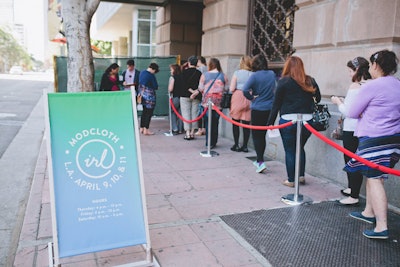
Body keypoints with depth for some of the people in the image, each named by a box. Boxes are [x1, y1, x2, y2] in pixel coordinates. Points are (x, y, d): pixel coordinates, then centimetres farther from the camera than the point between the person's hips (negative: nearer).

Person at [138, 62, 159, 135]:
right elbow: (156, 87, -12)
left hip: (142, 95, 8)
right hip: (149, 96, -8)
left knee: (144, 112, 17)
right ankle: (146, 130, 2)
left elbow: (139, 83, 15)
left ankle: (141, 128, 22)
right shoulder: (151, 75, -17)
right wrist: (153, 87, 8)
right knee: (149, 113, 0)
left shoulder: (142, 72, 6)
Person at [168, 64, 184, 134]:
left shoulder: (172, 77, -10)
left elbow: (170, 89, -14)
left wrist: (169, 92, 6)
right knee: (180, 114, 11)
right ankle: (180, 129, 16)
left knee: (173, 113, 8)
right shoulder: (182, 77, 4)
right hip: (182, 97, 5)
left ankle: (175, 129, 2)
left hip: (175, 97, -5)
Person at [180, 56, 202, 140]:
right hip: (196, 97, 2)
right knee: (194, 114, 8)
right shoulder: (199, 73, 3)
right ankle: (192, 133, 9)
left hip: (185, 96, -2)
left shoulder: (184, 72, -3)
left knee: (186, 114, 2)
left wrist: (191, 91, -14)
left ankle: (188, 133, -4)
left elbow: (184, 84, -11)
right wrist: (196, 92, -15)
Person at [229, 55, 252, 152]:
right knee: (246, 124, 8)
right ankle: (245, 146, 13)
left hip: (238, 98, -2)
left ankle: (236, 145, 11)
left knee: (236, 123, 8)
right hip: (249, 100, 2)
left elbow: (231, 89, -8)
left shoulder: (237, 73, -5)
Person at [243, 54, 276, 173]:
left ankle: (261, 162, -7)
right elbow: (276, 88, 20)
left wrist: (251, 97, -8)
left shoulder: (255, 76, -12)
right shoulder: (272, 74, 4)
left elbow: (245, 90, -23)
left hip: (257, 109, -5)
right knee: (262, 135, 16)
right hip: (270, 109, 5)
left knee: (256, 135, 3)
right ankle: (259, 160, 27)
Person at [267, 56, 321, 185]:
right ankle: (301, 176, 24)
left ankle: (291, 180, 14)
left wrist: (270, 122, 1)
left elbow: (276, 104, -3)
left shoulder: (284, 81, -4)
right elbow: (318, 98, 7)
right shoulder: (310, 81, 6)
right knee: (300, 148, 22)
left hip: (288, 121, -4)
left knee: (290, 151, 7)